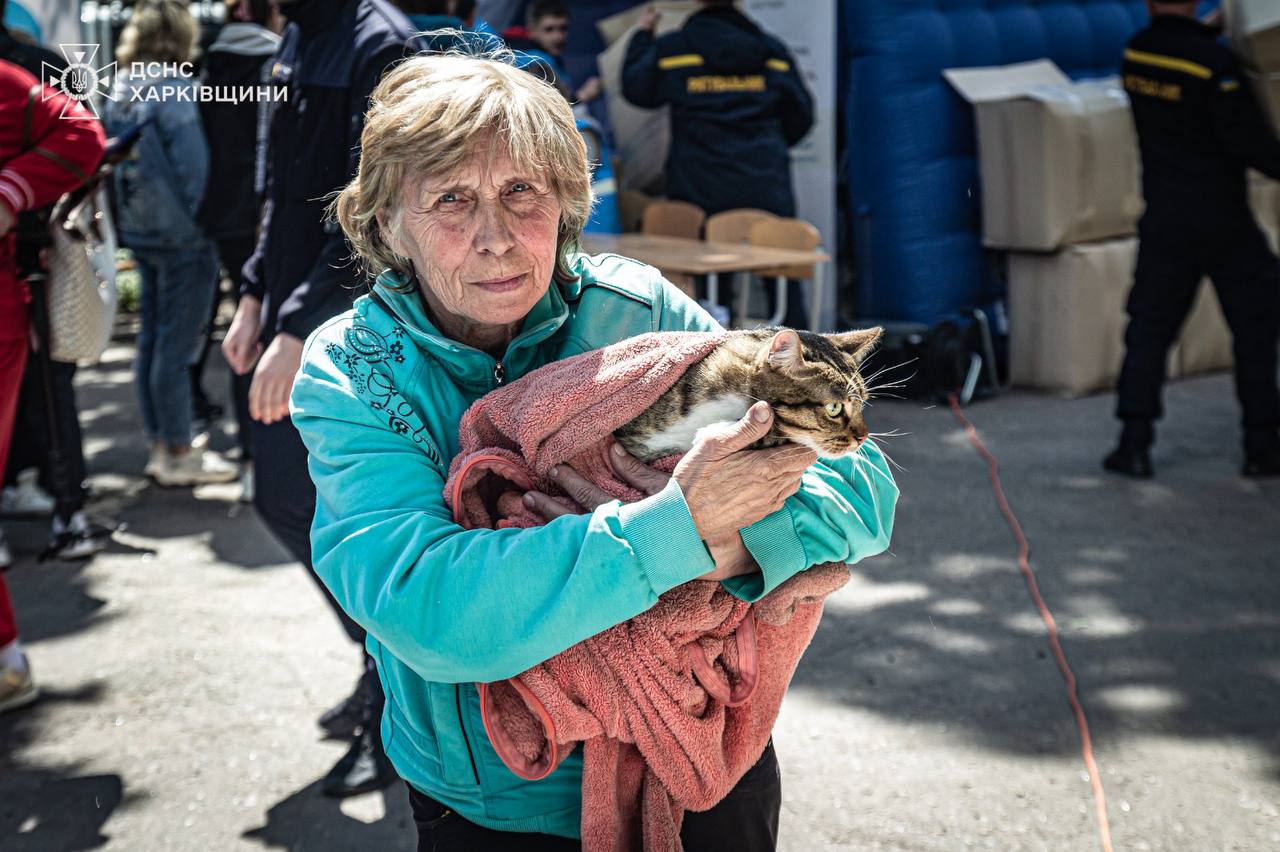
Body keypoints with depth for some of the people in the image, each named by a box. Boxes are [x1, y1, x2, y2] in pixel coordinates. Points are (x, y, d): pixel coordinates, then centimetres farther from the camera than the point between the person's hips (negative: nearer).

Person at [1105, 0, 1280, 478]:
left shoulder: (1136, 53, 0)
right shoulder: (1213, 62, -16)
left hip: (1164, 221, 4)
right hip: (1222, 222, -4)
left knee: (1149, 329, 8)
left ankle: (1134, 444, 4)